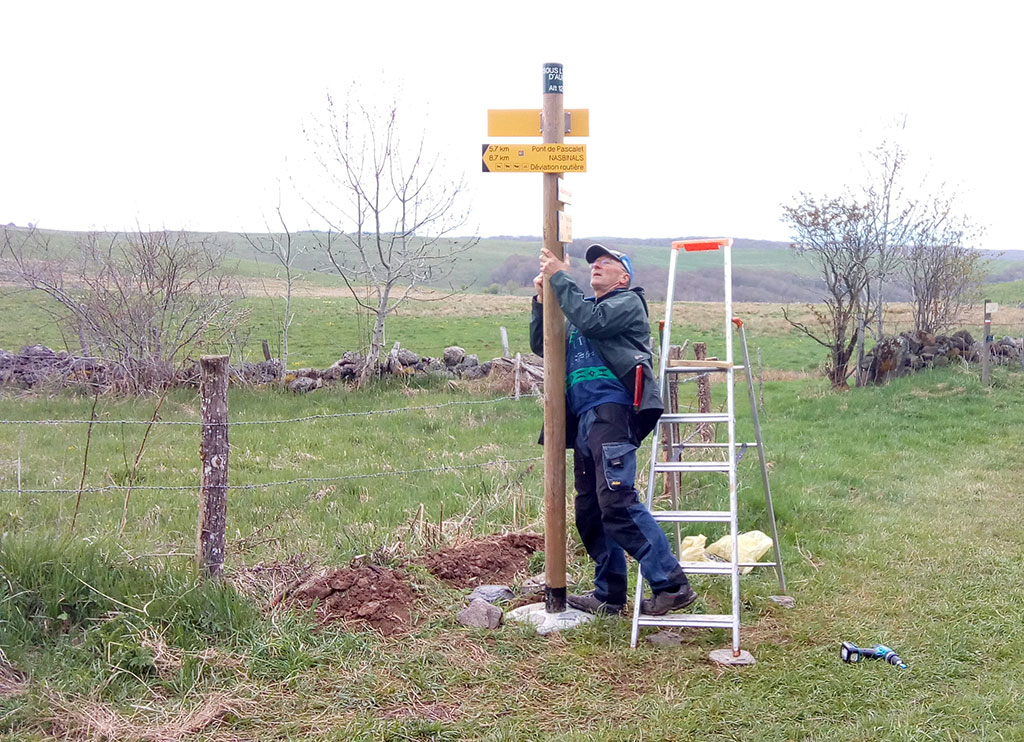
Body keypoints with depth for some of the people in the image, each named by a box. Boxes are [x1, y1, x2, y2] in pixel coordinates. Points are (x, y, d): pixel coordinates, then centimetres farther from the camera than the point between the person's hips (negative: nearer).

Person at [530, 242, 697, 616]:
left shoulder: (628, 302, 7)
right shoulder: (582, 308, 29)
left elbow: (592, 321, -12)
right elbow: (541, 345, 24)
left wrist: (559, 278, -5)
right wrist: (542, 298, 11)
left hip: (611, 412, -8)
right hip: (583, 420, 8)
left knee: (617, 501, -21)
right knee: (590, 511, 9)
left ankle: (672, 584, -20)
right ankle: (609, 594, 18)